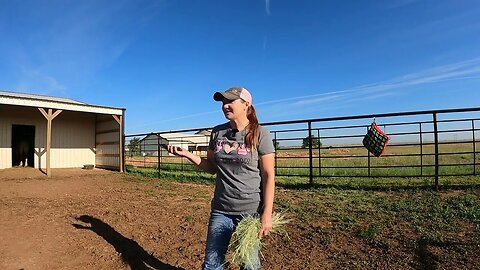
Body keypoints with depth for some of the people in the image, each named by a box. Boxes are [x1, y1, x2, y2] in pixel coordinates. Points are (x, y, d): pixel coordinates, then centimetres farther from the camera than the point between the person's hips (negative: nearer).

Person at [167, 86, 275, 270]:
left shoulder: (260, 134, -10)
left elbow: (268, 175, -10)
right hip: (220, 210, 4)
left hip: (250, 211, -4)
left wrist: (267, 214, -14)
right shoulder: (217, 132, 4)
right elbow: (212, 167, 11)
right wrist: (187, 155, -3)